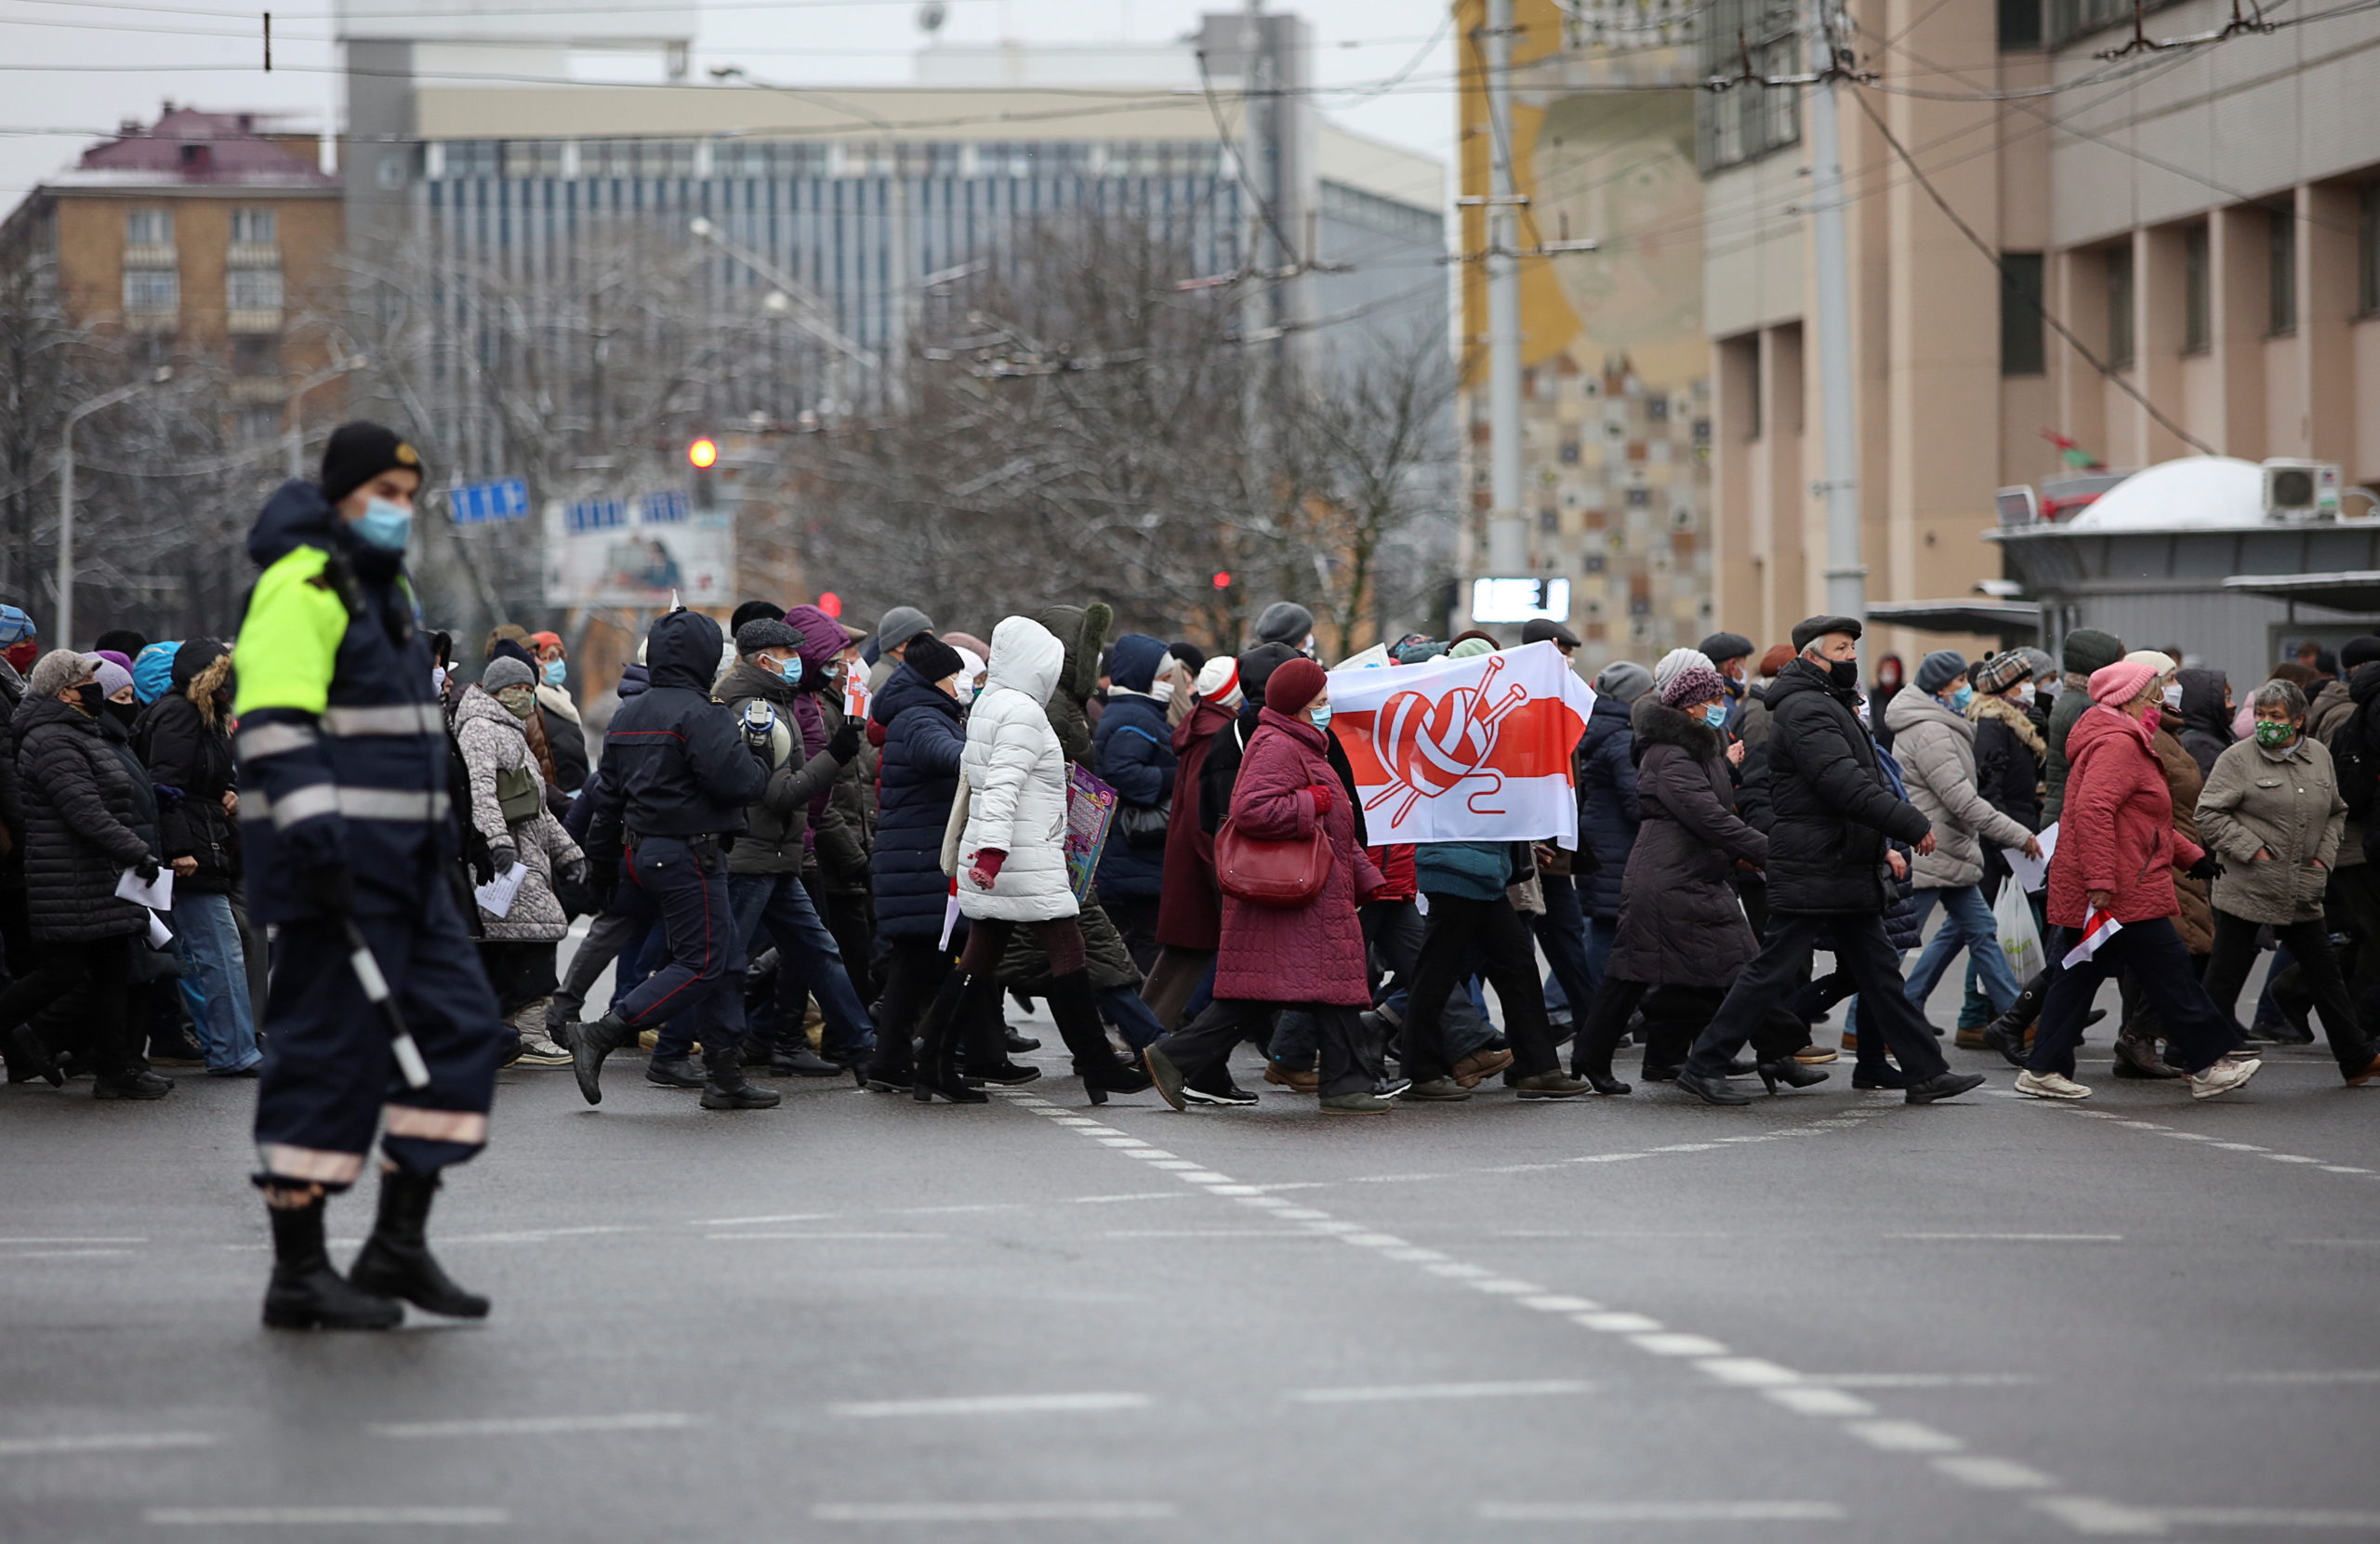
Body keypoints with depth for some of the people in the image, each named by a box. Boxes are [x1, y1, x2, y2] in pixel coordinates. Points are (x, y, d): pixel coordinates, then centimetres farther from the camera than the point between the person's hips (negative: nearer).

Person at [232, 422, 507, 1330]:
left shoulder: (383, 588, 20)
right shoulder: (300, 589, -11)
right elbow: (273, 725, -21)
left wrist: (434, 831, 26)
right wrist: (314, 832, -30)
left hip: (400, 859, 10)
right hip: (328, 856, -10)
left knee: (459, 1028, 4)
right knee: (330, 1051, -7)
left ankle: (399, 1245, 9)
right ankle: (297, 1275, 0)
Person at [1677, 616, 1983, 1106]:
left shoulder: (1828, 706, 20)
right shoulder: (1804, 710, -15)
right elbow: (1844, 784, -25)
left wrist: (1881, 848, 16)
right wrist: (1912, 825, -23)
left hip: (1847, 873, 10)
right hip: (1812, 875, -10)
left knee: (1878, 971, 10)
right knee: (1773, 969, -6)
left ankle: (1924, 1071, 12)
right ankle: (1704, 1066, 1)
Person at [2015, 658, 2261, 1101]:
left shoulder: (2124, 741, 22)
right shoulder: (2118, 744, -14)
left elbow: (2140, 818, 31)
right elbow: (2092, 808, -27)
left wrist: (2191, 854, 28)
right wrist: (2101, 880, -31)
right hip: (2123, 893, -11)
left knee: (2082, 975, 10)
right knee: (2169, 973, -4)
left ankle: (2043, 1069, 9)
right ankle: (2207, 1065, 1)